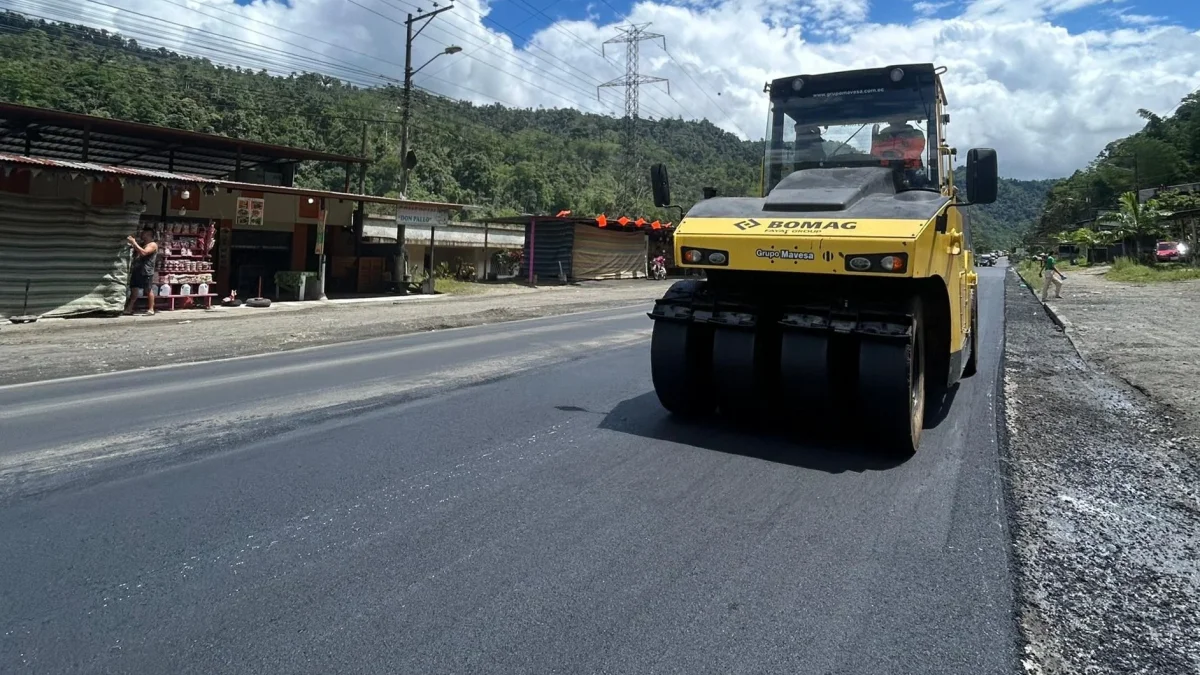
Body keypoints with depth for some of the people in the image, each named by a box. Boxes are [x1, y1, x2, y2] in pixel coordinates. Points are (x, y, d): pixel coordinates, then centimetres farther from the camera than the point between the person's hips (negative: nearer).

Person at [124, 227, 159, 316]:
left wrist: (134, 242, -17)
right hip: (136, 270, 8)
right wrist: (130, 243, 11)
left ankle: (151, 309, 2)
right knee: (134, 290, 8)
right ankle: (129, 309, 11)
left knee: (148, 290, -4)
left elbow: (143, 252, -21)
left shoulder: (153, 245, -6)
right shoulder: (141, 243, 21)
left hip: (146, 271, -8)